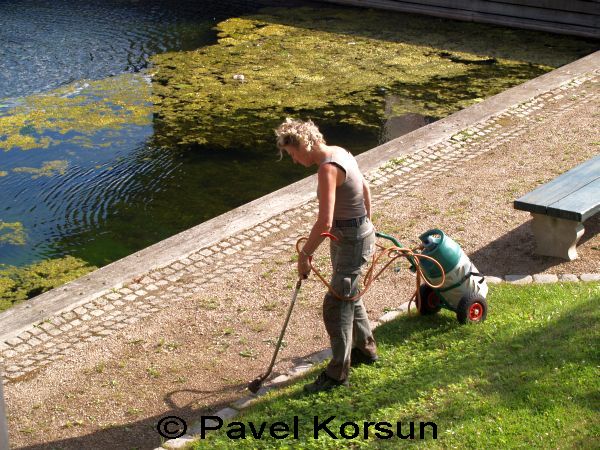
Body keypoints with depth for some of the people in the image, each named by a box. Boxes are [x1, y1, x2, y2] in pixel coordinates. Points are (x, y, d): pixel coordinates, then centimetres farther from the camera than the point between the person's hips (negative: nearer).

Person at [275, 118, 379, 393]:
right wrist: (366, 224, 29)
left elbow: (325, 222, -31)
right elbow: (364, 188, 19)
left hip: (352, 241, -10)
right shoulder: (339, 153, 4)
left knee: (336, 304, -2)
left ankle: (338, 373, 8)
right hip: (359, 232, 10)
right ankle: (365, 349, 43)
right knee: (349, 296, 24)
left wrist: (304, 255, -21)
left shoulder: (327, 168, -26)